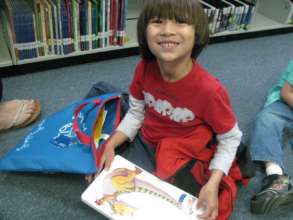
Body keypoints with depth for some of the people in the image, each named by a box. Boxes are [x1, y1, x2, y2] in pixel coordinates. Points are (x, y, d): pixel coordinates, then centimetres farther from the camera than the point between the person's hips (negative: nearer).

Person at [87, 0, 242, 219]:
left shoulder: (210, 90, -30)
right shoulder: (145, 68, -17)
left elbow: (230, 139, -14)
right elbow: (136, 113, -1)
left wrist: (213, 184, -26)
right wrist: (110, 146, -13)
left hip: (179, 160, -3)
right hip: (143, 144, 4)